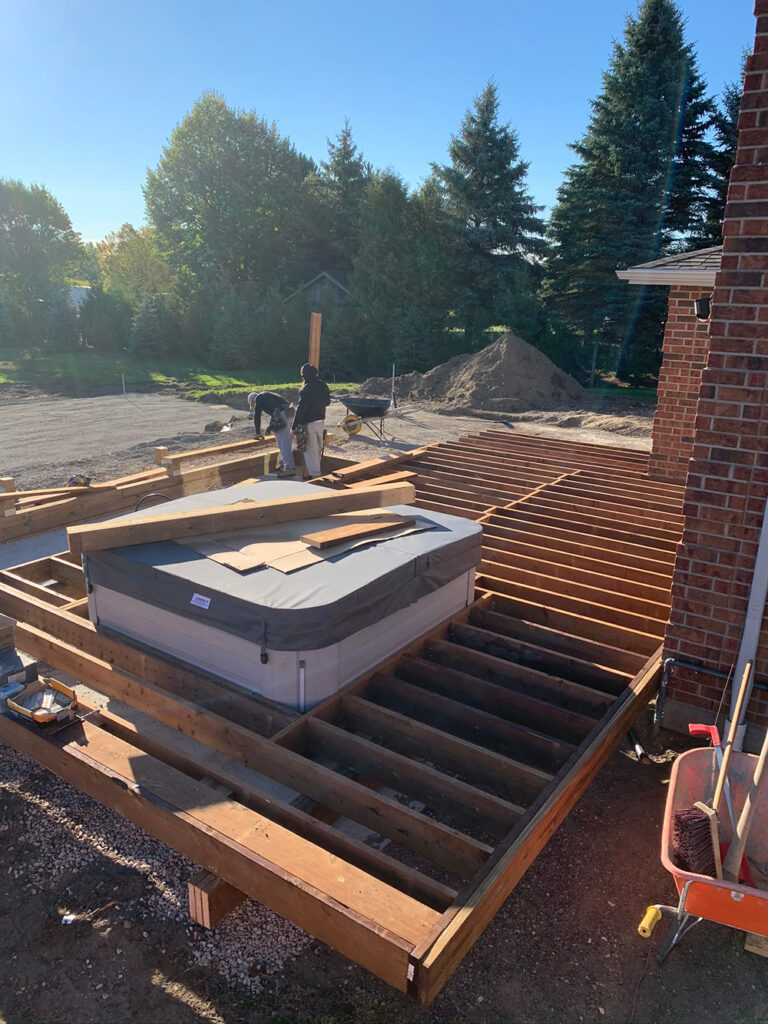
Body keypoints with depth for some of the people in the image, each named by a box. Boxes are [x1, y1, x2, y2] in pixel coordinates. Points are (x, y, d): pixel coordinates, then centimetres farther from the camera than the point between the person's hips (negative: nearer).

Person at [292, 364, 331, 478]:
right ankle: (317, 470, 30)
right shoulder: (323, 385, 2)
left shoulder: (305, 389, -18)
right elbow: (327, 402, 16)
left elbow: (300, 409, -19)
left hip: (309, 423, -7)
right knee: (318, 448, 18)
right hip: (321, 421, 7)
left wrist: (294, 427, -15)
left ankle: (314, 474, 4)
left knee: (310, 450, 1)